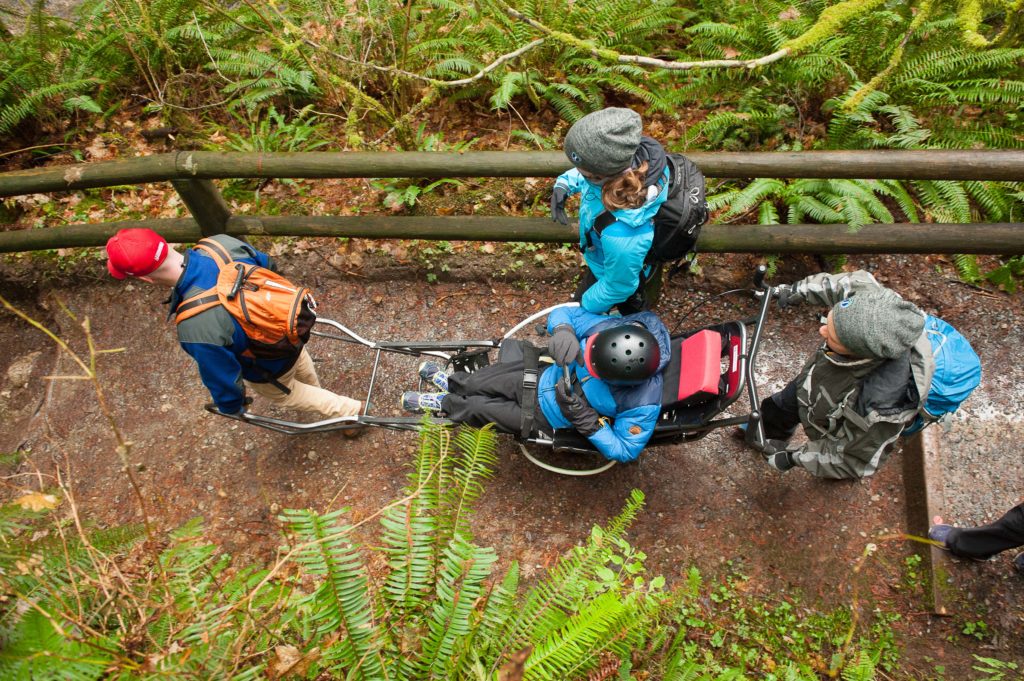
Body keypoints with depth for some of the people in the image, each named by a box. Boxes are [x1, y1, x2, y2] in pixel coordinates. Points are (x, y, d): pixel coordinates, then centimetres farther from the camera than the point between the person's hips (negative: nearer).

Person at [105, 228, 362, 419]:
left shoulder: (196, 326, -43)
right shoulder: (222, 243, -27)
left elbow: (222, 376, -26)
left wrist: (230, 407, -2)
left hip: (270, 368, -6)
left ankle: (349, 409, 47)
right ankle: (315, 392, 71)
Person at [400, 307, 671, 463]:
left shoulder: (643, 404, -38)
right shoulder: (610, 326, -29)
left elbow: (625, 450, -25)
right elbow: (563, 313, -15)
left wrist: (585, 420, -39)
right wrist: (563, 331, -40)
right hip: (545, 376, 4)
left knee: (479, 409, 5)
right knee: (480, 381, 14)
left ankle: (444, 404, 37)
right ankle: (451, 384, 48)